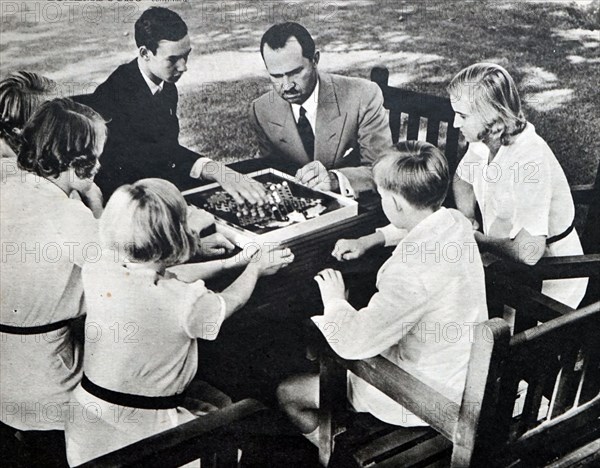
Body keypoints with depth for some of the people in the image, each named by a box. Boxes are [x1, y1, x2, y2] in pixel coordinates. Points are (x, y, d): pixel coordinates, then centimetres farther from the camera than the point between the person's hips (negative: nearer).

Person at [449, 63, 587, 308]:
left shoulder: (530, 159, -31)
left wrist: (478, 239, -19)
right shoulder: (483, 139, -8)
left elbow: (528, 252, -37)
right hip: (507, 262, 7)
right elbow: (462, 180, 15)